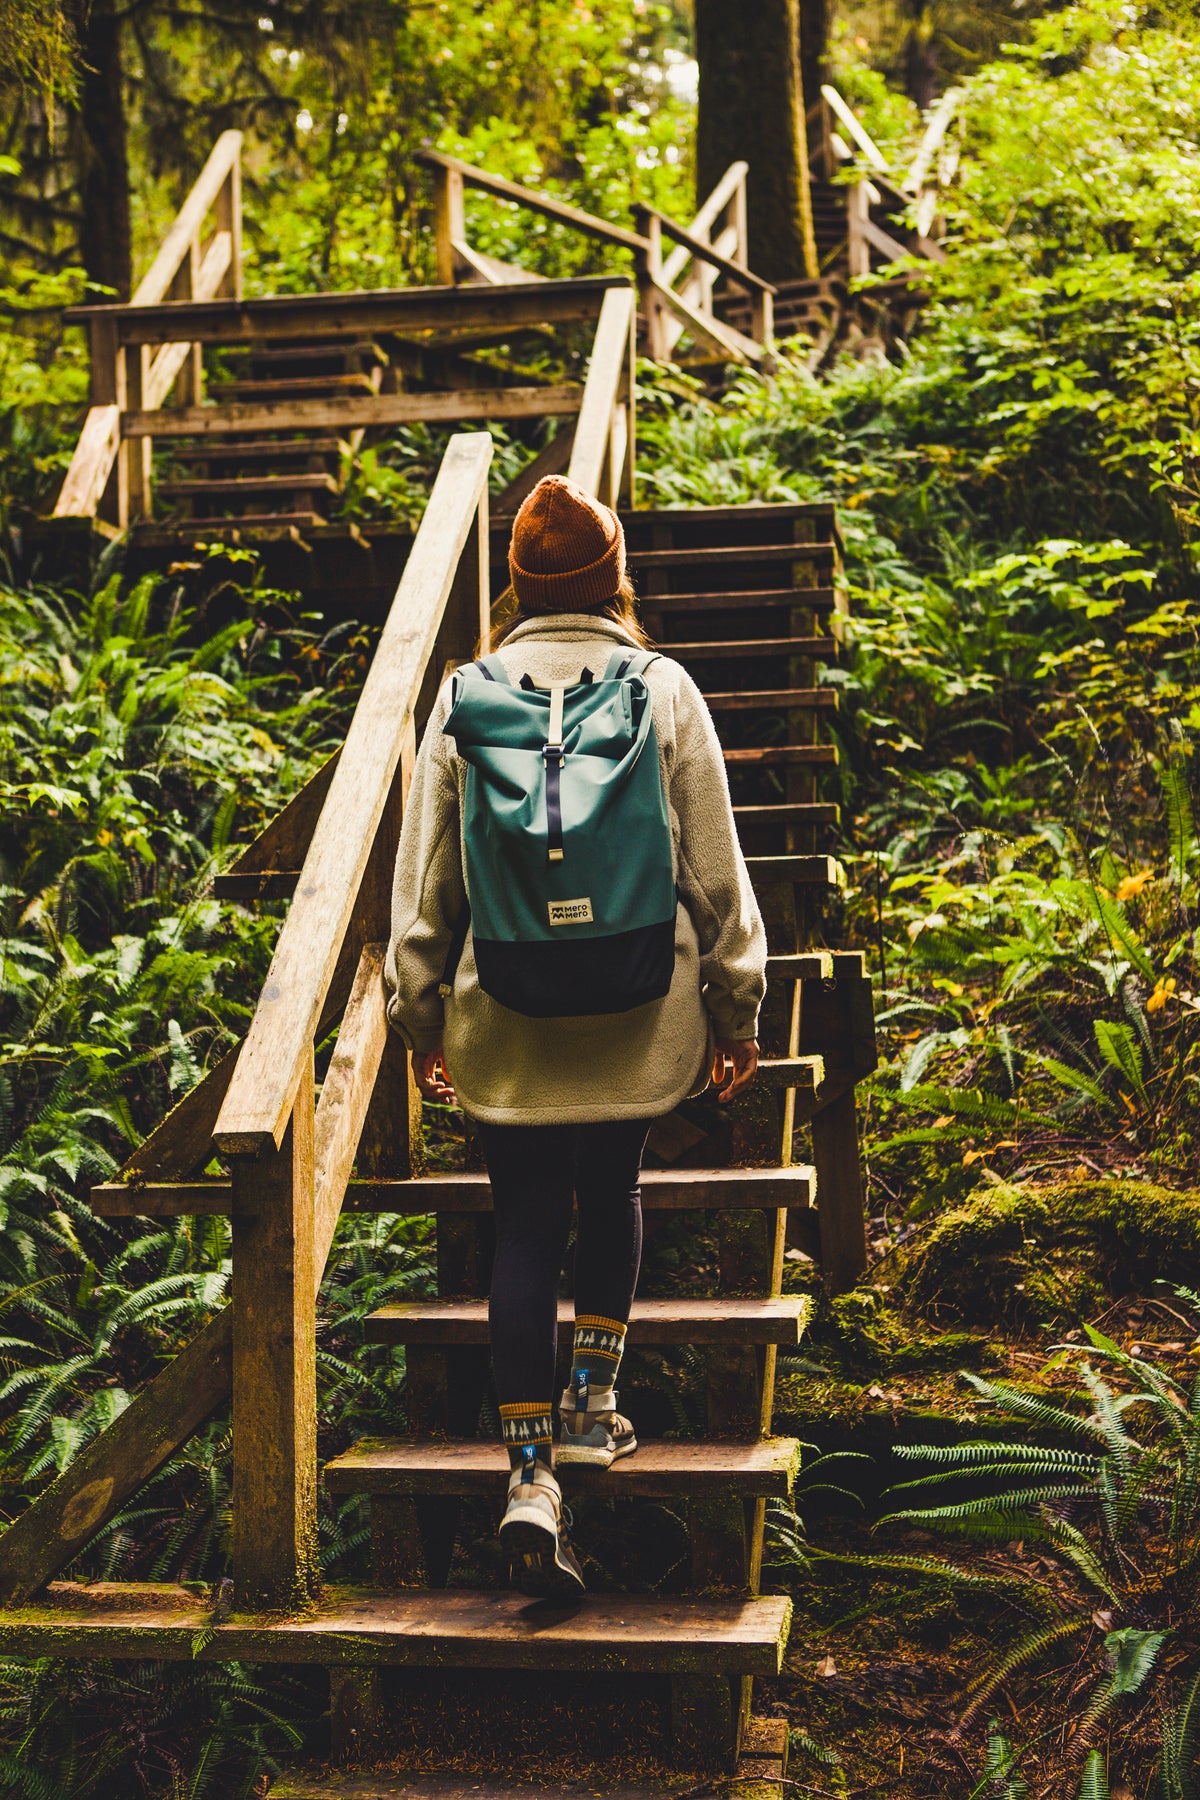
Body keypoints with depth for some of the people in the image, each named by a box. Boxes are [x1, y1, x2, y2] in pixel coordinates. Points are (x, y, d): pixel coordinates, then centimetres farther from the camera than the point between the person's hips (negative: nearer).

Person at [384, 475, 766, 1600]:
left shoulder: (465, 698, 0)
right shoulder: (662, 691, -3)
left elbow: (424, 879, 3)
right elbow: (714, 868, -1)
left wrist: (419, 1015, 13)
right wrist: (735, 1005, 9)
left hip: (504, 1013, 0)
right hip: (638, 1005, 0)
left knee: (526, 1225, 3)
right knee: (611, 1191, 22)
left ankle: (532, 1473, -2)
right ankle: (593, 1401, 28)